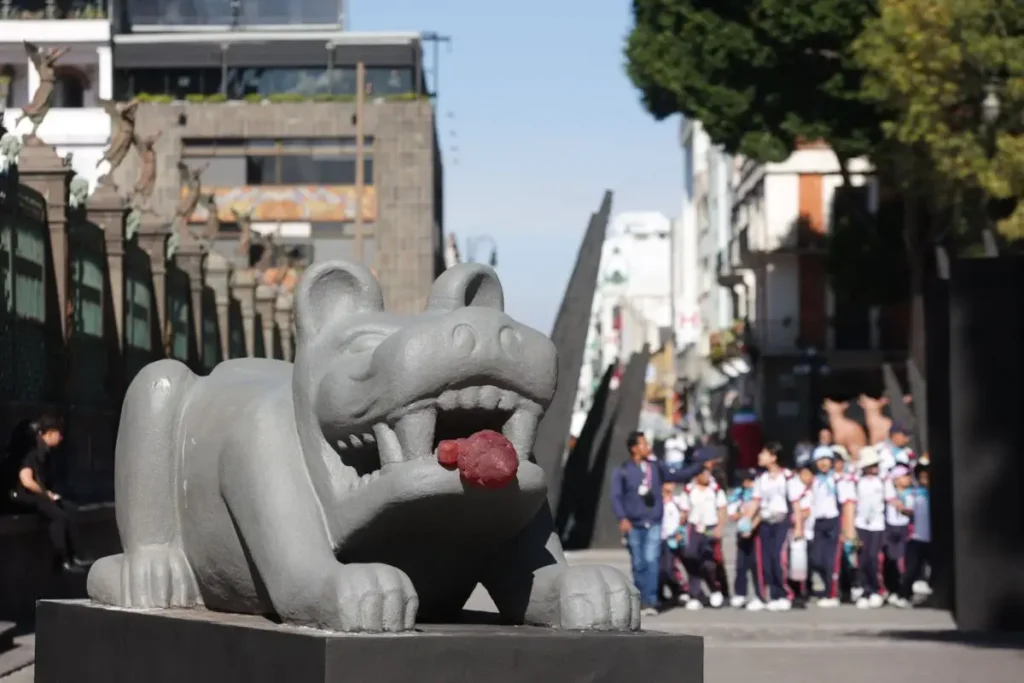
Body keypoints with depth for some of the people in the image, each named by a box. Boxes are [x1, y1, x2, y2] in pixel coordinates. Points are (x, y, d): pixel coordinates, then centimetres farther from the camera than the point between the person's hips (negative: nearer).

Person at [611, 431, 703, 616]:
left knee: (651, 561, -11)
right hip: (634, 525, -1)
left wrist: (701, 466, 10)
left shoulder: (656, 467, 8)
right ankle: (641, 601, 16)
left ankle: (650, 601, -12)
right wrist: (622, 518, -20)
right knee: (639, 564, 5)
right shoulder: (623, 471, -2)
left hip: (653, 524, 1)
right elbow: (616, 496, -7)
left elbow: (678, 475, 15)